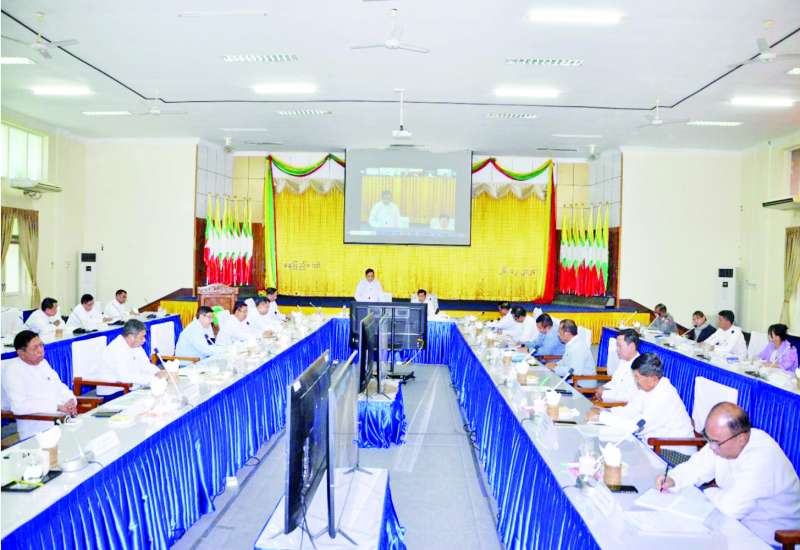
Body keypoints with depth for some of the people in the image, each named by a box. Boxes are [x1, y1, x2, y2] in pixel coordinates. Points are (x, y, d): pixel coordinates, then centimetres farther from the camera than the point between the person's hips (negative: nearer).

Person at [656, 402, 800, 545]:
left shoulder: (762, 458, -32)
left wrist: (710, 493, -12)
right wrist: (673, 479, -12)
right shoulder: (721, 439, -8)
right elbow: (697, 466, 6)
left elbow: (732, 507, -33)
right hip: (738, 517, 7)